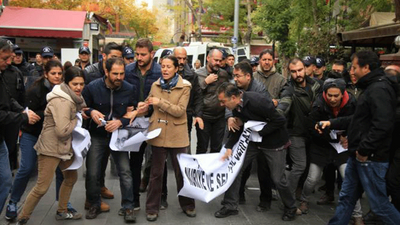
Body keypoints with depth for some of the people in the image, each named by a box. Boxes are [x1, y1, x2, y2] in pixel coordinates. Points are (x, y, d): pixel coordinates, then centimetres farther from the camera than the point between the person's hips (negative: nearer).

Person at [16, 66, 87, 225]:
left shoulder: (73, 98, 8)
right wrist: (76, 120, -12)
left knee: (71, 178, 19)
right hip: (50, 148, -10)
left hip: (65, 146, 10)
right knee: (42, 187, -6)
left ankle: (62, 212, 35)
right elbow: (62, 130, -28)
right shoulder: (61, 102, -22)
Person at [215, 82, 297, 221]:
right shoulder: (236, 106, -8)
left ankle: (290, 208, 29)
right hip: (253, 141, 7)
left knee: (278, 179, 0)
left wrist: (259, 132, -23)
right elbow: (239, 127, 3)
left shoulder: (257, 102, -32)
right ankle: (230, 206, 14)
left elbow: (280, 120, -27)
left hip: (274, 142, -7)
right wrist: (229, 147, -8)